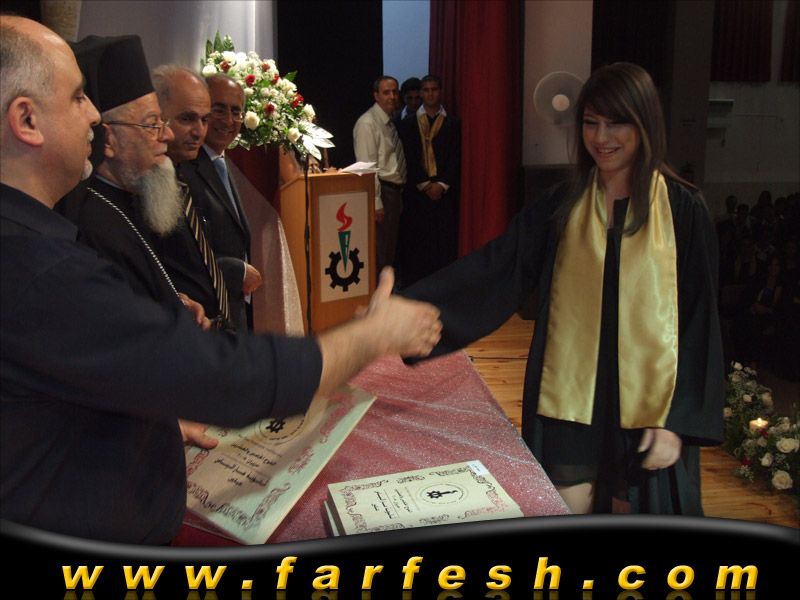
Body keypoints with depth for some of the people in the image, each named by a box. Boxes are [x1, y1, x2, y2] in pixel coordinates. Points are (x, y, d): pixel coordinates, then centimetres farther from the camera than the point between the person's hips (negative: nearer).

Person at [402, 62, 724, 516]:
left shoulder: (683, 209, -5)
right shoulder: (563, 206, 3)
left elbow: (699, 320, -5)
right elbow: (493, 270, -7)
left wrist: (677, 420, -10)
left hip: (649, 403, -2)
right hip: (570, 400, 2)